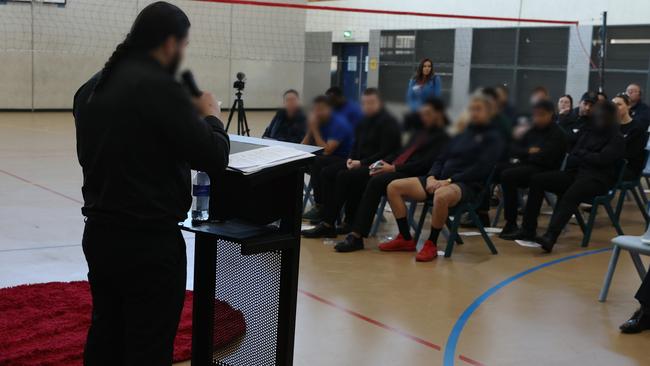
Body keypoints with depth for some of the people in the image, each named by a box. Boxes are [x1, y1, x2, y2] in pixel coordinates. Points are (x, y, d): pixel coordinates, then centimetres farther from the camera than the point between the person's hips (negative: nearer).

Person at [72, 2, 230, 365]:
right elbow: (214, 158, -16)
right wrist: (210, 115, 5)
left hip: (99, 233, 8)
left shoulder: (91, 87, 8)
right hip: (148, 241, -8)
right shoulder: (160, 87, -17)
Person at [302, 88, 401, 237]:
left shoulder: (388, 122, -9)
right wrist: (351, 159, 0)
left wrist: (361, 163, -19)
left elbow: (385, 153, -17)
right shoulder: (364, 121, 16)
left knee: (344, 176, -28)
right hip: (360, 163, 9)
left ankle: (328, 225, -22)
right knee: (327, 173, -7)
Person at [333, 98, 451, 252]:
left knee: (376, 181, -34)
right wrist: (383, 163, 5)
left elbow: (426, 163, -11)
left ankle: (356, 236, -35)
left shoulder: (443, 138, 1)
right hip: (394, 169, 8)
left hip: (412, 175, -8)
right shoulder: (420, 133, 28)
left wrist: (394, 168, -15)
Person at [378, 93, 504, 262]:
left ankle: (431, 244, -23)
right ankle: (405, 239, 0)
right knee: (394, 187, -6)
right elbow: (441, 159, 20)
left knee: (441, 195, -43)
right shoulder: (462, 135, 24)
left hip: (467, 185, -7)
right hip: (441, 180, 7)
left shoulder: (493, 137, 3)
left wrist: (449, 180, -18)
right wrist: (431, 177, -3)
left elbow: (481, 168, -11)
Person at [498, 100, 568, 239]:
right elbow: (514, 148, 12)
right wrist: (528, 152, -8)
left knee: (507, 175, -31)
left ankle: (511, 224, -26)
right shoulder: (533, 130, 19)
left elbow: (543, 157, -18)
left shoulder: (558, 134, -4)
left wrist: (524, 155, -2)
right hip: (526, 165, 8)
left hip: (543, 171, -8)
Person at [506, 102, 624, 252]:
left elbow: (601, 159, -15)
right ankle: (528, 229, -12)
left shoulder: (617, 139, -1)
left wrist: (581, 154, -1)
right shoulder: (589, 131, 18)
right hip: (576, 172, 7)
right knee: (537, 180, -9)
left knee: (571, 195, -39)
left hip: (597, 178, -7)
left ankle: (550, 237, -56)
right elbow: (574, 153, 18)